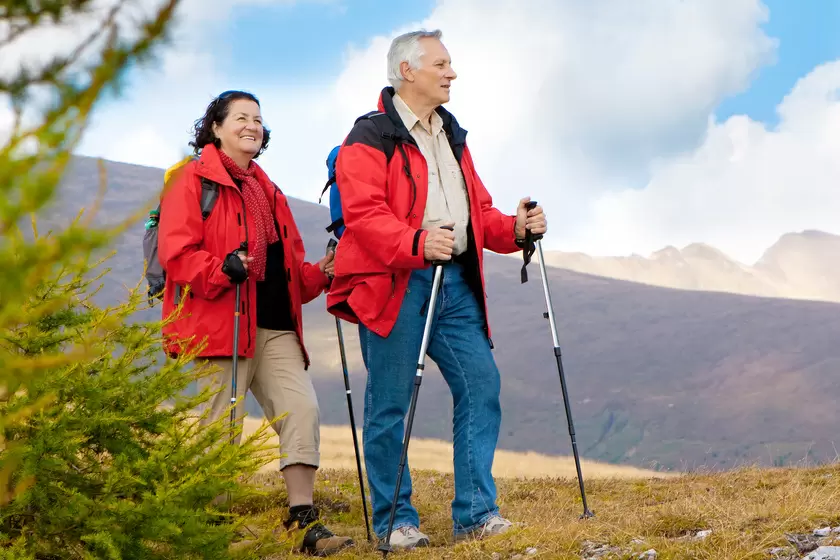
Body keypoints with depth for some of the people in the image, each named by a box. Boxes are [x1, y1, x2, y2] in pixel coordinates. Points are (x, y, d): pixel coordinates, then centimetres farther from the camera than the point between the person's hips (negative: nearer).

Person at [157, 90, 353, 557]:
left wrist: (319, 275, 8)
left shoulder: (267, 190, 25)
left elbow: (289, 265, 27)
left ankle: (304, 520, -2)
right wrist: (222, 269, -25)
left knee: (302, 408, -6)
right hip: (221, 326, -7)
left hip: (276, 327, 7)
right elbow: (175, 252, -10)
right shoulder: (194, 180, 1)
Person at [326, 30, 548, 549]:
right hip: (394, 285, -7)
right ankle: (395, 522, 8)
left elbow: (478, 210, 22)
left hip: (456, 282, 7)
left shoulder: (452, 136, 22)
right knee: (390, 404, -1)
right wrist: (417, 243, -31)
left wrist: (514, 229, 2)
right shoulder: (371, 137, -3)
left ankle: (476, 513, 4)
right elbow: (363, 213, -16)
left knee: (481, 384, -2)